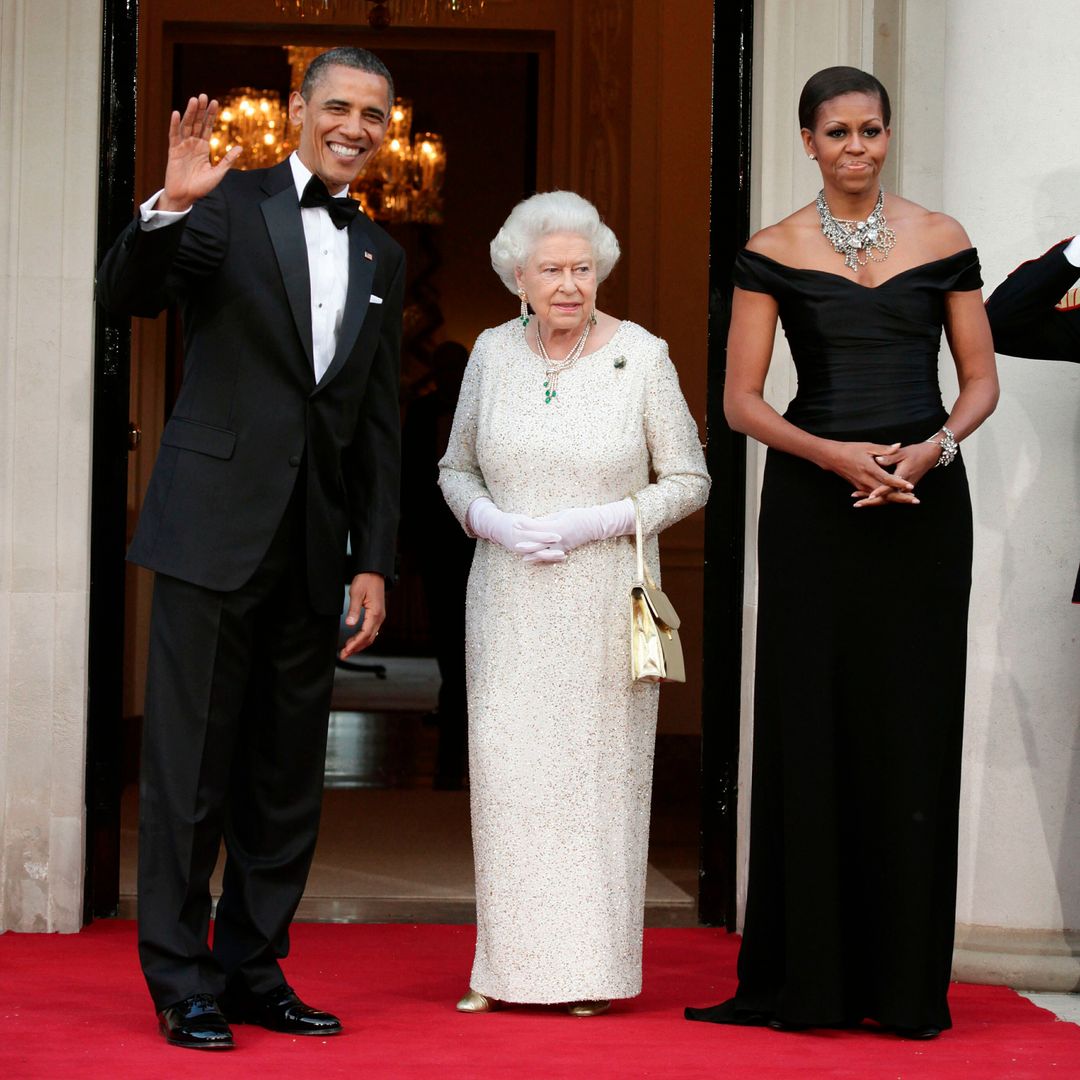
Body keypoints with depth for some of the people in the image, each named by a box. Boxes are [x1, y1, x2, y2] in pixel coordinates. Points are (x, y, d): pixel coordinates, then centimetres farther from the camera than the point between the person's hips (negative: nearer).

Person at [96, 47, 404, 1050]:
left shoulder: (380, 255, 15)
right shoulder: (229, 205, -1)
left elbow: (378, 424, 15)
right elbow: (122, 295, -13)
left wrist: (374, 562, 10)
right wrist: (170, 207, -30)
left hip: (313, 548, 5)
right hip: (216, 525, -5)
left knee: (288, 777, 10)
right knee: (191, 767, 0)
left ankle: (253, 968, 20)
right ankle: (182, 983, 8)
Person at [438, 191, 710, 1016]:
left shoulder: (642, 357, -5)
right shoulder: (493, 354, 4)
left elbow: (688, 481, -1)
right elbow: (456, 468, 14)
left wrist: (595, 524, -14)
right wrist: (492, 521, -7)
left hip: (604, 600, -2)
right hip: (509, 601, 3)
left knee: (598, 768, -1)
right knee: (505, 768, 1)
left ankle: (590, 967, 9)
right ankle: (508, 964, 11)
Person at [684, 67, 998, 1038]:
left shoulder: (940, 239, 6)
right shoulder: (773, 252, 3)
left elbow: (981, 381, 8)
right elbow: (742, 400, 1)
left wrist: (932, 448, -11)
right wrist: (834, 454, -14)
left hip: (923, 500, 1)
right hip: (812, 505, -1)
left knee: (913, 732, 1)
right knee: (811, 729, -1)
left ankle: (908, 982, 8)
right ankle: (807, 981, 6)